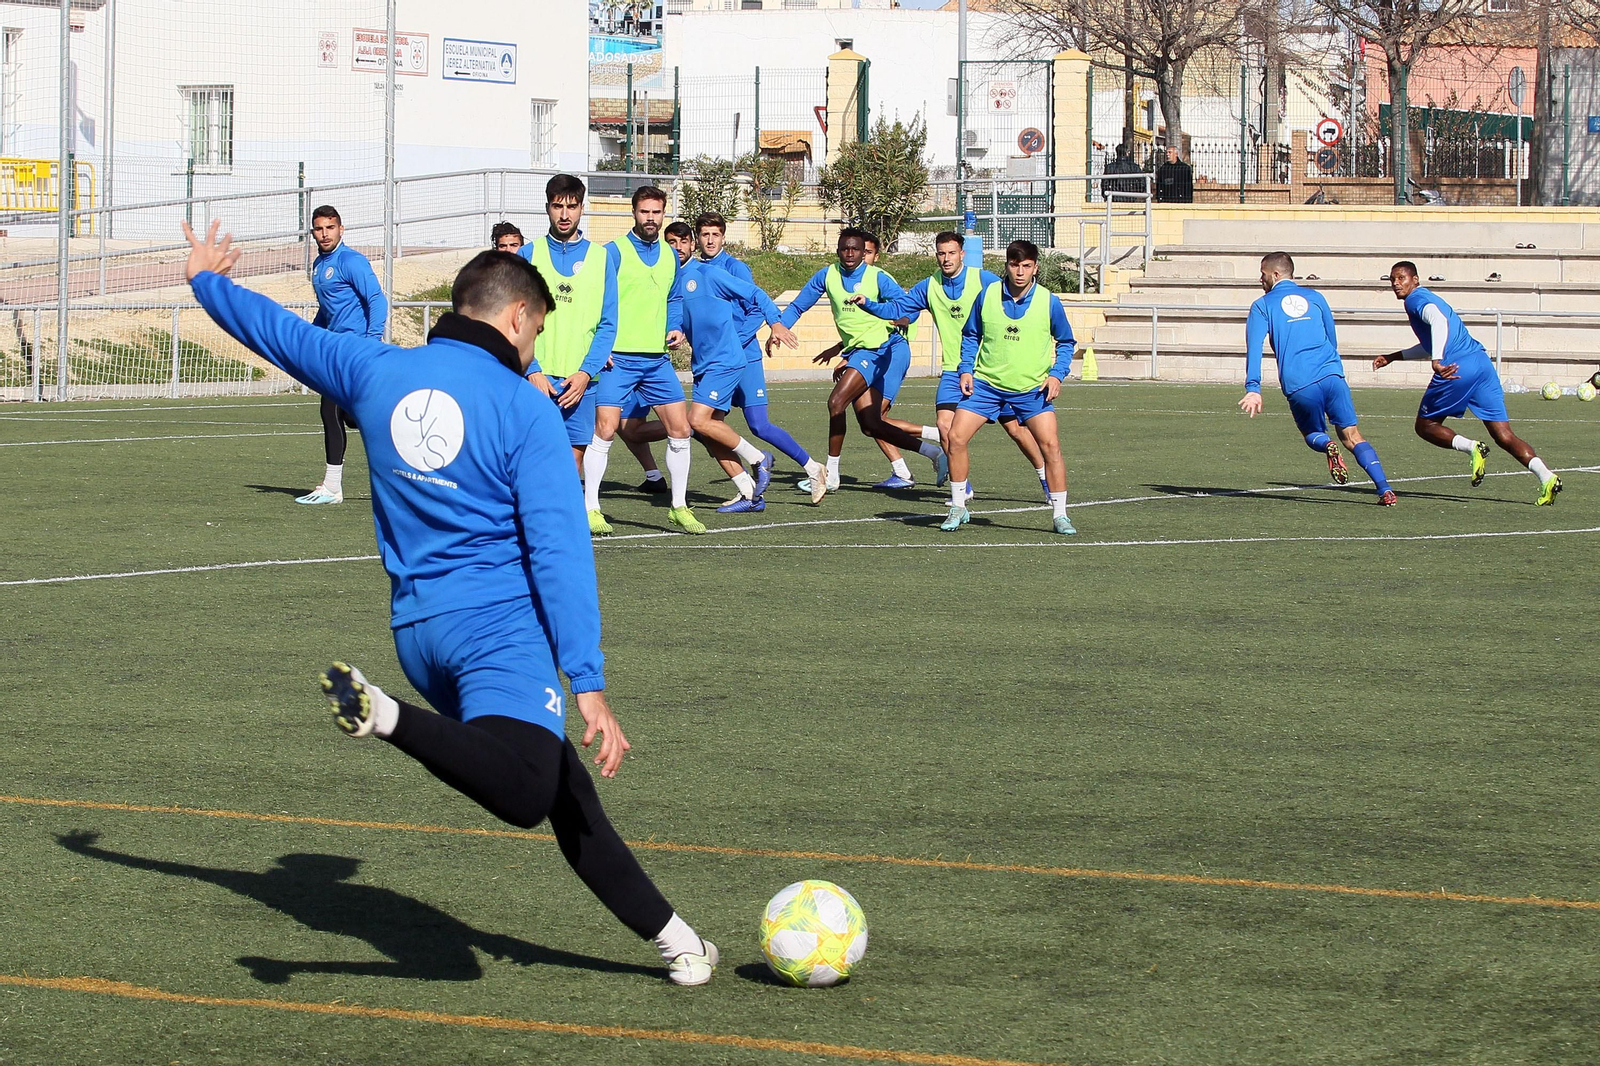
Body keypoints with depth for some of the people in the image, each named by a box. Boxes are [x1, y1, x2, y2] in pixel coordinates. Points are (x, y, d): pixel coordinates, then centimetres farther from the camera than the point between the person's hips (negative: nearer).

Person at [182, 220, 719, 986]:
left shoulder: (378, 373, 9)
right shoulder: (525, 410, -4)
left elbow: (279, 332, 25)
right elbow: (559, 553, -11)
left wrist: (208, 280, 46)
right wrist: (588, 685, -14)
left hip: (418, 629, 7)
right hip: (500, 622, -7)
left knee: (565, 793, 14)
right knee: (524, 794, -28)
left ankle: (669, 933, 15)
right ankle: (389, 718, -38)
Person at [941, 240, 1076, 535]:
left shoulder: (1049, 302, -6)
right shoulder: (987, 295, -3)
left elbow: (1065, 342, 9)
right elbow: (970, 335, 12)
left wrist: (1057, 374, -6)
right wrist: (966, 370, -1)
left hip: (1032, 388, -1)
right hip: (986, 383, 1)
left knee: (1051, 444, -14)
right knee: (956, 437, -9)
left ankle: (1059, 515, -2)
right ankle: (958, 508, 8)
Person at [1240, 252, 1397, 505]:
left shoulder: (1262, 306, 9)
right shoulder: (1314, 297, 20)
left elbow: (1254, 347, -4)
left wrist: (1253, 389, -11)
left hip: (1298, 385, -2)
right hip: (1332, 375, 2)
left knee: (1313, 435, 21)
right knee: (1351, 435, 6)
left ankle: (1328, 446, -15)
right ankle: (1384, 489, -10)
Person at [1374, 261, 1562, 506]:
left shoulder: (1416, 300, 1)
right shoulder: (1428, 300, 30)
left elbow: (1439, 321, -21)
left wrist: (1437, 361, -33)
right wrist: (1392, 357, 47)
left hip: (1458, 368, -8)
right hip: (1481, 362, 8)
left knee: (1425, 426, 11)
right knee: (1504, 436, 1)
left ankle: (1471, 448, -13)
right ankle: (1546, 477, -17)